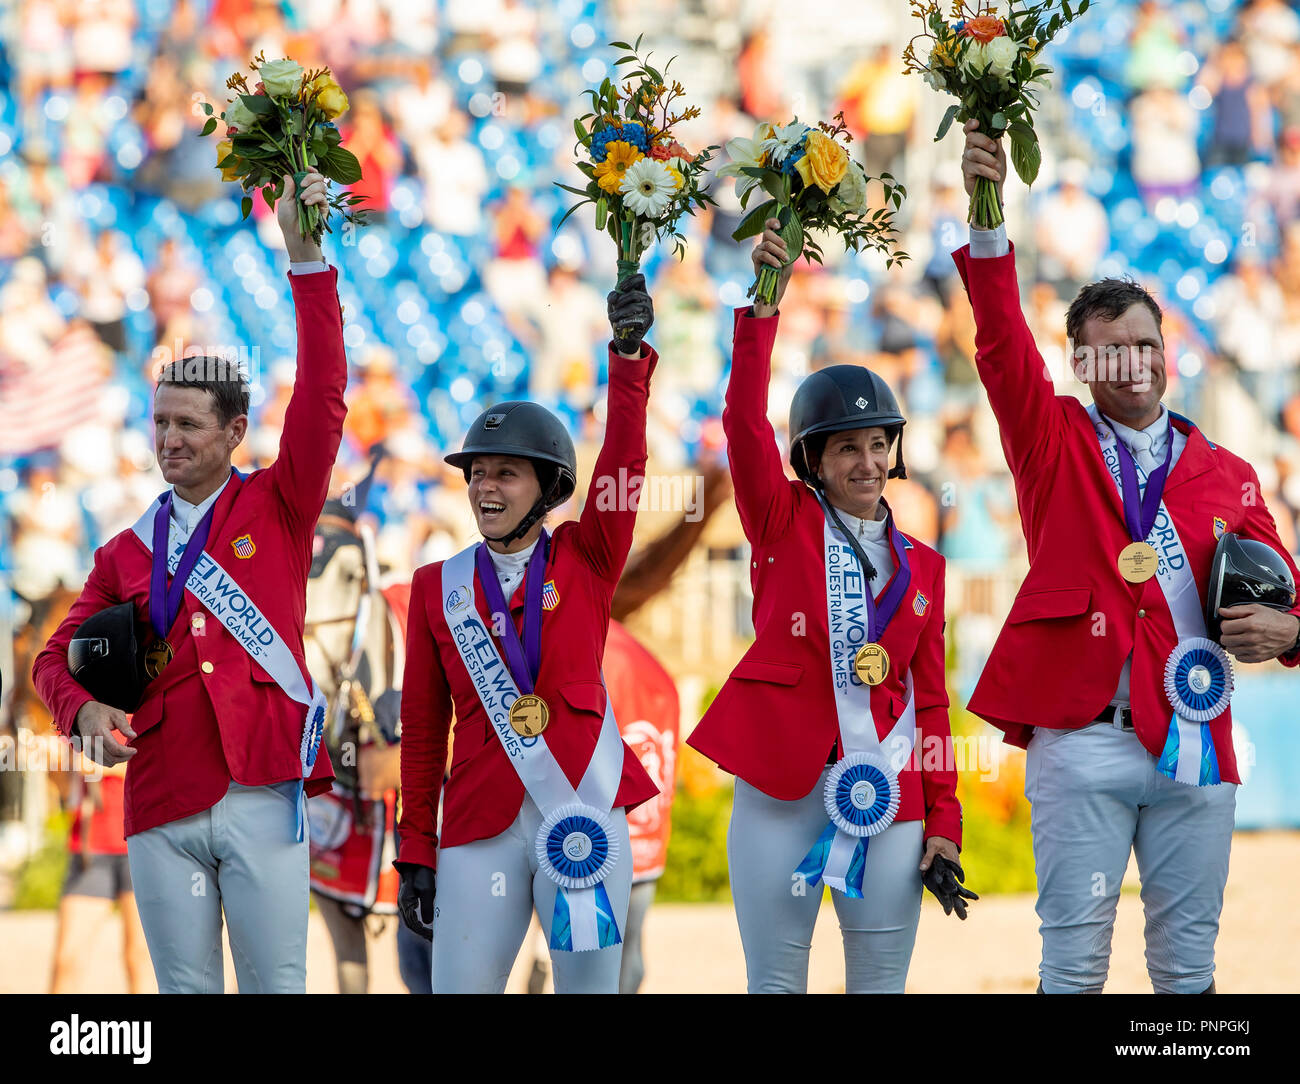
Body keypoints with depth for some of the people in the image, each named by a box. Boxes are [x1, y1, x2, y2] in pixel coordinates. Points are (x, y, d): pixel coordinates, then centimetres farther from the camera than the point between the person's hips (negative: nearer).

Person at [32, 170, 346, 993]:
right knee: (186, 990, 4)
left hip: (262, 794, -3)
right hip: (162, 807, 3)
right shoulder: (128, 553, 15)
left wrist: (307, 256, -10)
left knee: (276, 985, -4)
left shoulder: (277, 508, 7)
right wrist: (84, 709, -5)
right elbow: (57, 657, 19)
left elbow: (323, 397, -4)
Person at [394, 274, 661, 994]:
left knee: (590, 987, 1)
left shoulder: (585, 561, 6)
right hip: (482, 820, 1)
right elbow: (422, 727, 10)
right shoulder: (438, 587, 9)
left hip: (585, 811, -1)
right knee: (460, 987, -6)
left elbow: (624, 462, -9)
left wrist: (630, 351, -21)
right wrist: (415, 851, 7)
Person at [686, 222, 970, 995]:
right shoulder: (783, 525, 7)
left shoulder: (920, 567, 14)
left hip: (886, 793, 2)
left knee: (881, 984, 2)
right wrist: (763, 305, -19)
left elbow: (930, 700, 12)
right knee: (775, 983, -1)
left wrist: (943, 822, 4)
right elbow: (745, 423, -8)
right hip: (784, 785, -2)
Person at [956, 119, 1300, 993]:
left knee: (1187, 960, 6)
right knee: (1074, 955, -3)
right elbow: (1002, 345, -6)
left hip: (1193, 741, 2)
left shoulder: (1225, 475, 14)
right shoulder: (1055, 444, 9)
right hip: (1081, 735, -2)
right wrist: (987, 216, -20)